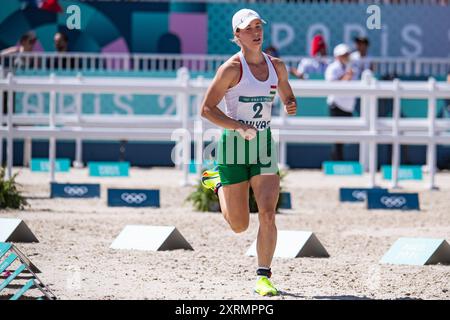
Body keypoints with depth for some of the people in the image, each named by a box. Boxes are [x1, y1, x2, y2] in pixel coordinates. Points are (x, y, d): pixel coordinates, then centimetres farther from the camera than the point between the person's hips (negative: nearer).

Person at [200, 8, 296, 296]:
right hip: (234, 145, -3)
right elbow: (207, 109, -10)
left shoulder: (277, 66, 5)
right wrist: (239, 126, -22)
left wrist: (292, 106, -3)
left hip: (264, 147, 4)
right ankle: (218, 183, 36)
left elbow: (287, 96, 22)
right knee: (239, 226, 6)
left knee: (268, 214, -13)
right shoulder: (232, 68, -11)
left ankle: (263, 277, -4)